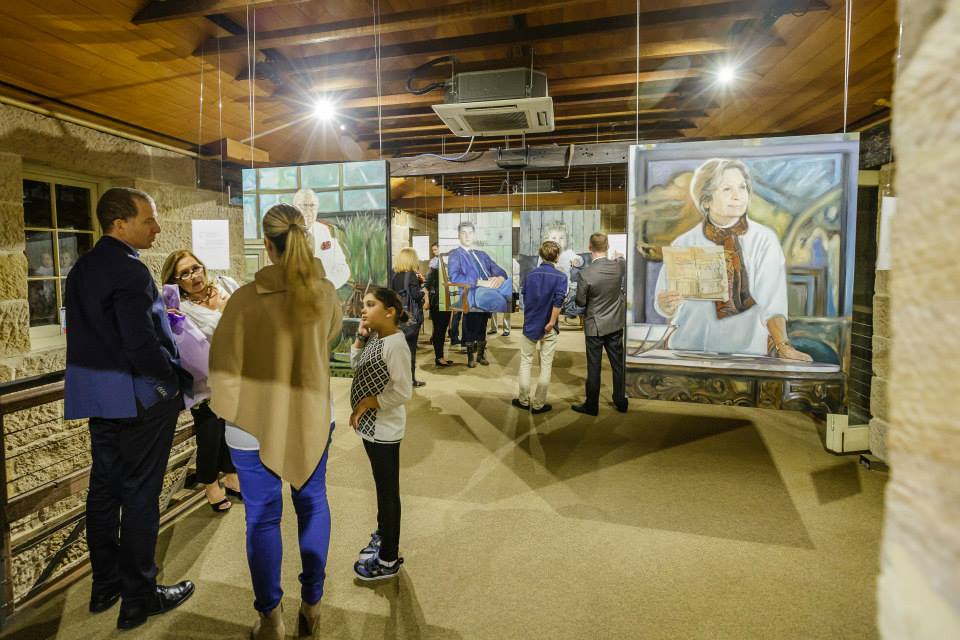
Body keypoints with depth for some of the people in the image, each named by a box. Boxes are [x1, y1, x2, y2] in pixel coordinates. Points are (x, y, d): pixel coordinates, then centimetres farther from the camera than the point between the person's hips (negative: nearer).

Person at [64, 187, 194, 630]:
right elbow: (142, 345, -25)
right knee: (140, 495, 3)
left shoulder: (82, 268, 9)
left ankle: (105, 585, 34)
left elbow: (91, 330, 12)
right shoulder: (129, 270, -21)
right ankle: (139, 597, 18)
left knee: (104, 488, 18)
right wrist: (180, 378, -12)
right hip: (138, 396, -9)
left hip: (96, 394, 9)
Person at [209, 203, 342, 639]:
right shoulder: (326, 292, -8)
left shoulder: (247, 298, -19)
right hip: (312, 417, 3)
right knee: (312, 503, 20)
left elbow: (224, 365, -13)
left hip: (255, 424, -3)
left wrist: (225, 409, 5)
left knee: (262, 518, 13)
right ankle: (312, 602, 34)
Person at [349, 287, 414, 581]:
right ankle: (383, 535, 44)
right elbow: (356, 365, 13)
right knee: (381, 485, 24)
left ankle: (388, 559, 23)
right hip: (371, 425, 9)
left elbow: (403, 391, -25)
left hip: (384, 428, -9)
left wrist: (367, 403, -18)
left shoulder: (395, 344, -25)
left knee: (388, 490, 6)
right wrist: (360, 336, 0)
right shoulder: (375, 337, 2)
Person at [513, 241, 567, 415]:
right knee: (546, 365, 6)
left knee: (525, 362, 13)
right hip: (548, 328, -3)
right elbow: (558, 302, -21)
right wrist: (551, 323, -14)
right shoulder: (560, 277, -9)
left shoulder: (530, 275, 1)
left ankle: (524, 400, 20)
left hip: (530, 324, 3)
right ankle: (538, 404, 12)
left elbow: (524, 298, 7)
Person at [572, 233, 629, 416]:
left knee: (594, 367, 7)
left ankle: (591, 405, 19)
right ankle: (621, 402, 29)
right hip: (616, 324, 4)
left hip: (595, 326, -4)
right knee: (618, 364, 16)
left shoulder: (584, 274, -23)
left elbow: (580, 302, -12)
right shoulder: (620, 266, -9)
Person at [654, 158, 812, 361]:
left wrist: (783, 345, -24)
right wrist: (667, 305, -20)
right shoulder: (684, 244, 0)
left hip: (746, 349, -2)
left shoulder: (764, 240, -2)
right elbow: (669, 309, 2)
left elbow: (772, 300, -11)